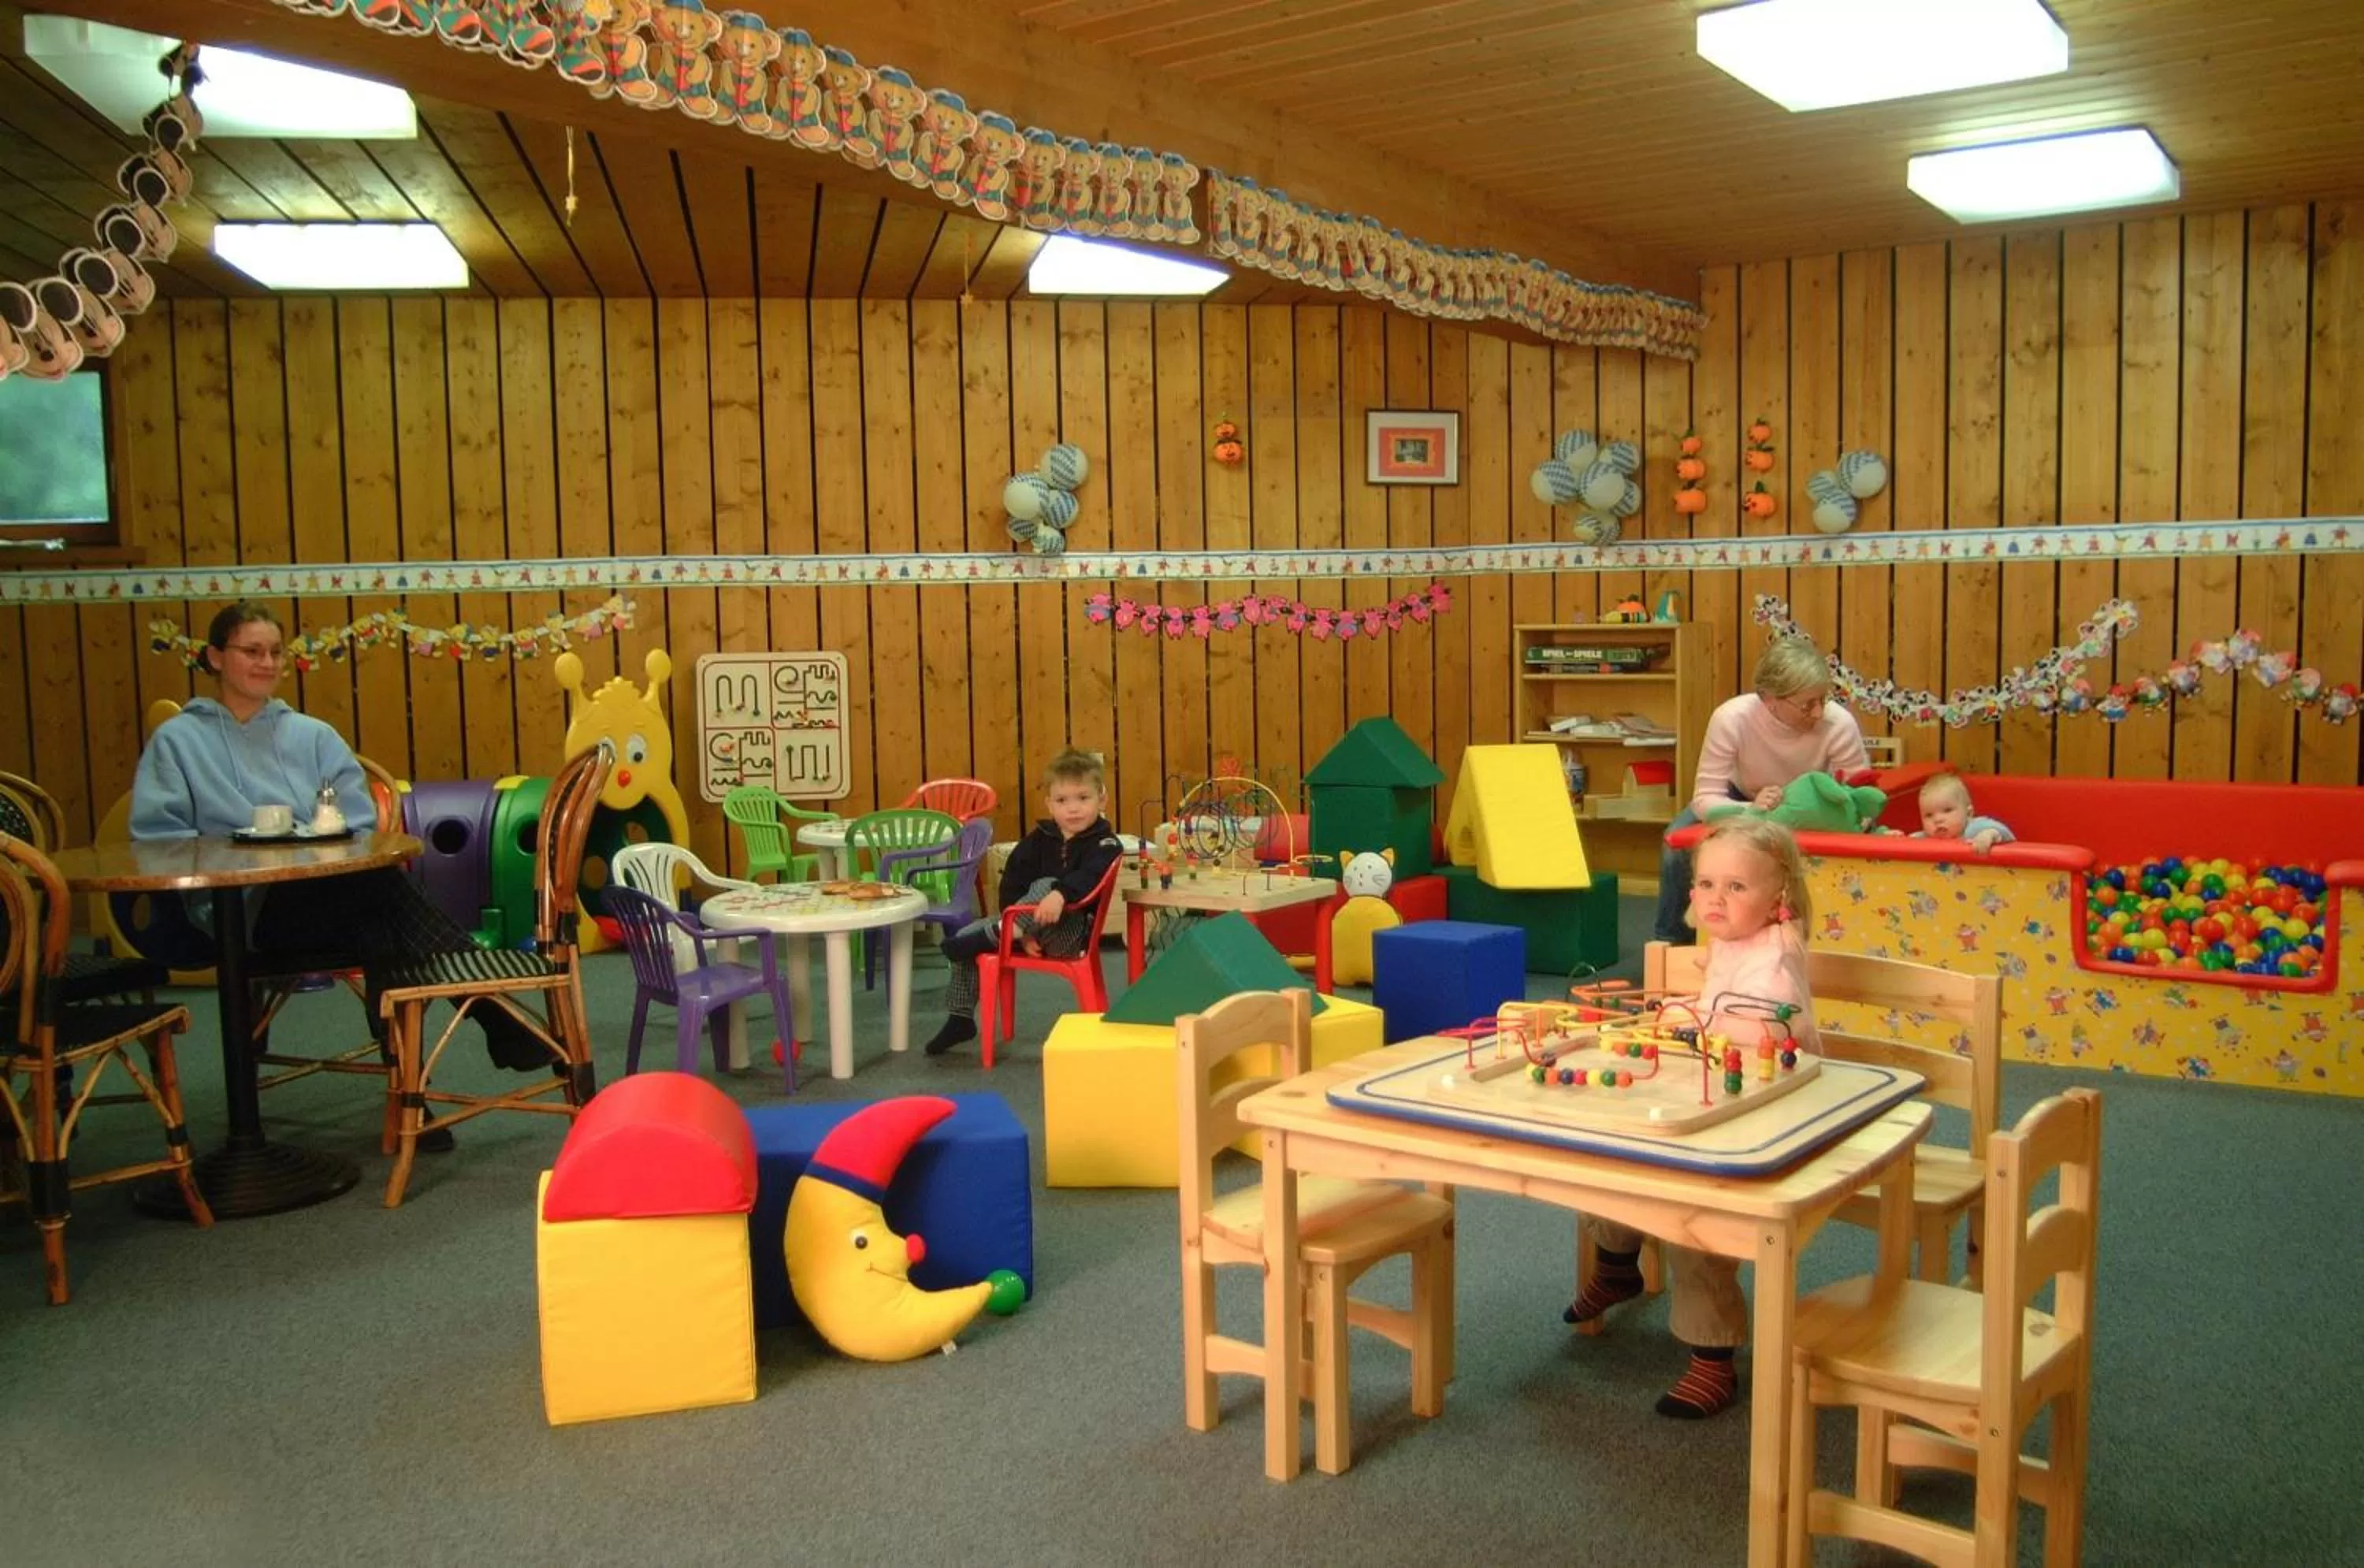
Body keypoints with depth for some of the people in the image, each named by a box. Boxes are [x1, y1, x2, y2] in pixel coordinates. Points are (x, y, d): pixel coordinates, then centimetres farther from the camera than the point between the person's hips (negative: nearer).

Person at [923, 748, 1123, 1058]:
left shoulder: (1105, 843, -9)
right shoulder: (1039, 839, 7)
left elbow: (1088, 875, -31)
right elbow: (1012, 884, 0)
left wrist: (1060, 894, -51)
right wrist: (1024, 930, -13)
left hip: (1071, 931, -6)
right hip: (1034, 928, 7)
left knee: (1045, 886, -33)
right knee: (966, 935, -3)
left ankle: (992, 935, -22)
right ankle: (960, 1019, 7)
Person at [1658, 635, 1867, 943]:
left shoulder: (1840, 724, -33)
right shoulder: (1732, 718, -36)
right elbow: (1705, 798, -33)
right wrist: (1752, 811, -53)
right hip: (1741, 798, 0)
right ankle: (1673, 938, -2)